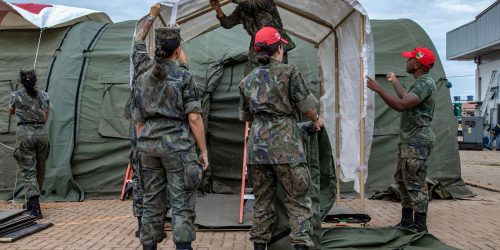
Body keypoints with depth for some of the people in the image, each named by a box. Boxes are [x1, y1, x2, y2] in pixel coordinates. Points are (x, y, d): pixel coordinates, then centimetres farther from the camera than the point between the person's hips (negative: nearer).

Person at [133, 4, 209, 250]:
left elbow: (139, 121, 10)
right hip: (177, 144, -5)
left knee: (151, 202, 11)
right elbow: (194, 118, -12)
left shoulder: (143, 79, 8)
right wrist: (203, 150, -6)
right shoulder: (183, 76, -7)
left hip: (149, 144, 5)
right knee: (182, 204, -2)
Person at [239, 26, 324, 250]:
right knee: (298, 199, 3)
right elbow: (306, 106, -2)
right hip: (285, 144, -5)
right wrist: (316, 120, 18)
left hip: (257, 144, 5)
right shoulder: (288, 72, -4)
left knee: (262, 199, 14)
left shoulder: (247, 81, 11)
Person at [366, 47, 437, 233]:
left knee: (415, 183, -7)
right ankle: (406, 222, 23)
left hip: (417, 141, -11)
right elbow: (406, 98, 35)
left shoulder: (425, 83, -16)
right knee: (402, 180, 15)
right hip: (409, 140, 11)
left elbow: (401, 105, -27)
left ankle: (420, 226, 1)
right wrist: (394, 82, 44)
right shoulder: (419, 83, 17)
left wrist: (378, 89, -21)